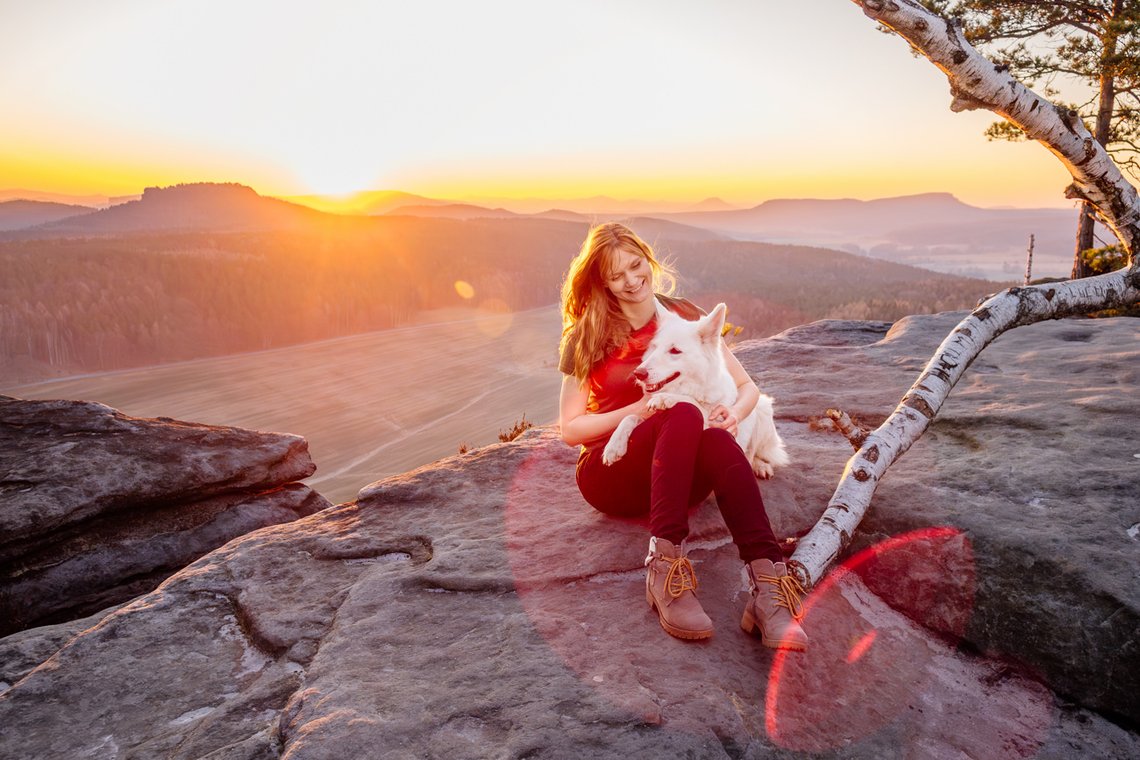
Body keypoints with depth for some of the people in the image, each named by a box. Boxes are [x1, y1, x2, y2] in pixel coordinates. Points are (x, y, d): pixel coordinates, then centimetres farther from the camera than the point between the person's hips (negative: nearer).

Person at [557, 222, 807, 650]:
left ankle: (768, 586, -48)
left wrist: (733, 413, -17)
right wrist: (636, 411, -17)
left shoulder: (683, 319, 8)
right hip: (609, 475, -2)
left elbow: (747, 387, 7)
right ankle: (665, 566, -44)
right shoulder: (587, 338, 2)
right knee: (684, 415, -34)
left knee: (718, 441, -35)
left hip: (679, 474, 2)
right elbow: (570, 429, -2)